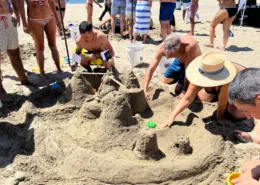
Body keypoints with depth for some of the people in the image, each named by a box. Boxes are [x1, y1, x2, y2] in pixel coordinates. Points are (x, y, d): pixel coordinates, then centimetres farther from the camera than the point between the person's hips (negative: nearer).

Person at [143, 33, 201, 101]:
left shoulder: (190, 46, -45)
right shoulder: (162, 48, -32)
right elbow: (151, 69, -26)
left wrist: (184, 91, -27)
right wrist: (145, 90, -34)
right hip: (179, 61, 4)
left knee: (178, 90, -10)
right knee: (165, 81, 11)